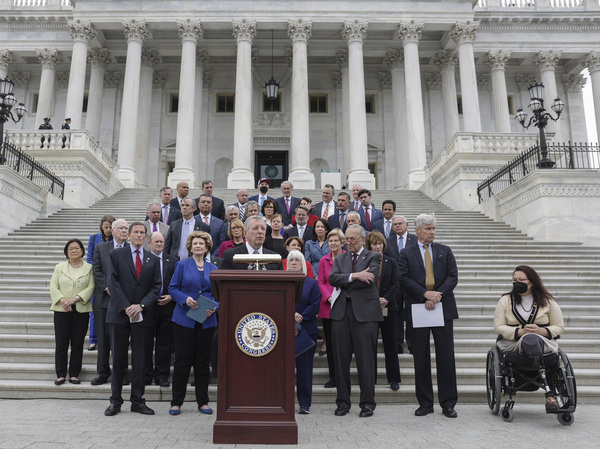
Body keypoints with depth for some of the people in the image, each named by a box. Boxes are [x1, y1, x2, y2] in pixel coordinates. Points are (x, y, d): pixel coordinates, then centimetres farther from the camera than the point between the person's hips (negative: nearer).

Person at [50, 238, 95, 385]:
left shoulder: (89, 268, 6)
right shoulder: (60, 267, 9)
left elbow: (91, 287, -3)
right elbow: (53, 287, 3)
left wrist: (75, 299, -15)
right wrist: (63, 300, -13)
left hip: (81, 310, 0)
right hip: (62, 310, 1)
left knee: (78, 344, 2)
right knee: (61, 343, 1)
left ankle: (74, 374, 12)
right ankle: (61, 374, 10)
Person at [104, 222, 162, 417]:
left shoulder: (153, 260, 10)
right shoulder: (116, 254, 4)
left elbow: (156, 286, 4)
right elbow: (113, 282, -4)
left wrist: (141, 305, -11)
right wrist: (126, 307, -13)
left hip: (143, 315, 1)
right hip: (119, 313, -1)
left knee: (140, 359, 6)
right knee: (118, 358, 5)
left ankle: (137, 401, 16)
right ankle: (115, 400, 17)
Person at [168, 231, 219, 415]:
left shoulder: (213, 269, 10)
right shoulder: (182, 265, 3)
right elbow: (172, 288, 0)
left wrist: (214, 307, -9)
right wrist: (185, 299, -16)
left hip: (206, 321, 3)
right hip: (184, 320, -2)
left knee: (203, 361, 8)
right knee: (182, 360, 1)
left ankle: (203, 402, 19)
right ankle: (176, 402, 14)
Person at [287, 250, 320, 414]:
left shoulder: (312, 283, 8)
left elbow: (315, 305, -1)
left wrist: (300, 317, -13)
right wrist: (291, 315, -13)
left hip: (306, 330, 0)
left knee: (304, 367, 2)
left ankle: (305, 403, 11)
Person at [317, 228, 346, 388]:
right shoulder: (324, 260, 8)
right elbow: (321, 282, 7)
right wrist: (329, 297, -8)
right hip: (328, 306, 2)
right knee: (330, 343, 6)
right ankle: (333, 377, 17)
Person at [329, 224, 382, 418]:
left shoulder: (373, 257, 5)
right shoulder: (340, 259, 17)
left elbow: (369, 279, -12)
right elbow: (332, 278, -1)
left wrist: (344, 283, -5)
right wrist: (354, 276, -14)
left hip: (365, 311, -3)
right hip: (341, 311, 4)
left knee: (365, 359, 0)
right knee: (341, 358, 6)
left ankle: (367, 403, 13)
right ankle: (343, 401, 18)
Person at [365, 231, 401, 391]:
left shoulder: (391, 262, 7)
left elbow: (396, 284, 1)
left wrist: (384, 298, -13)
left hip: (388, 308, 1)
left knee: (390, 343, 4)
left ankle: (393, 379, 12)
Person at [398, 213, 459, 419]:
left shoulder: (445, 251, 11)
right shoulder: (406, 253, 6)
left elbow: (453, 276, 2)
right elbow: (404, 278, -5)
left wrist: (437, 296, -12)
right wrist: (426, 294, -16)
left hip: (443, 308, 1)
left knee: (446, 357, 3)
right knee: (421, 358, 5)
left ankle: (448, 403, 14)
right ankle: (425, 403, 17)